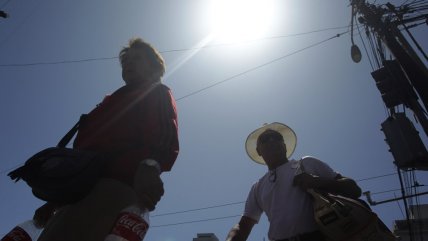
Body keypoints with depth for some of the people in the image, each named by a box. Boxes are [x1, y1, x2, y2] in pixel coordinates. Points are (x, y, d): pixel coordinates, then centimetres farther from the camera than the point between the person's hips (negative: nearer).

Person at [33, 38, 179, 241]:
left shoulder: (158, 94, 15)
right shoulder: (112, 101, 36)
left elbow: (167, 140, -5)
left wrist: (149, 165, -28)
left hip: (116, 185, -8)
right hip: (83, 189, 8)